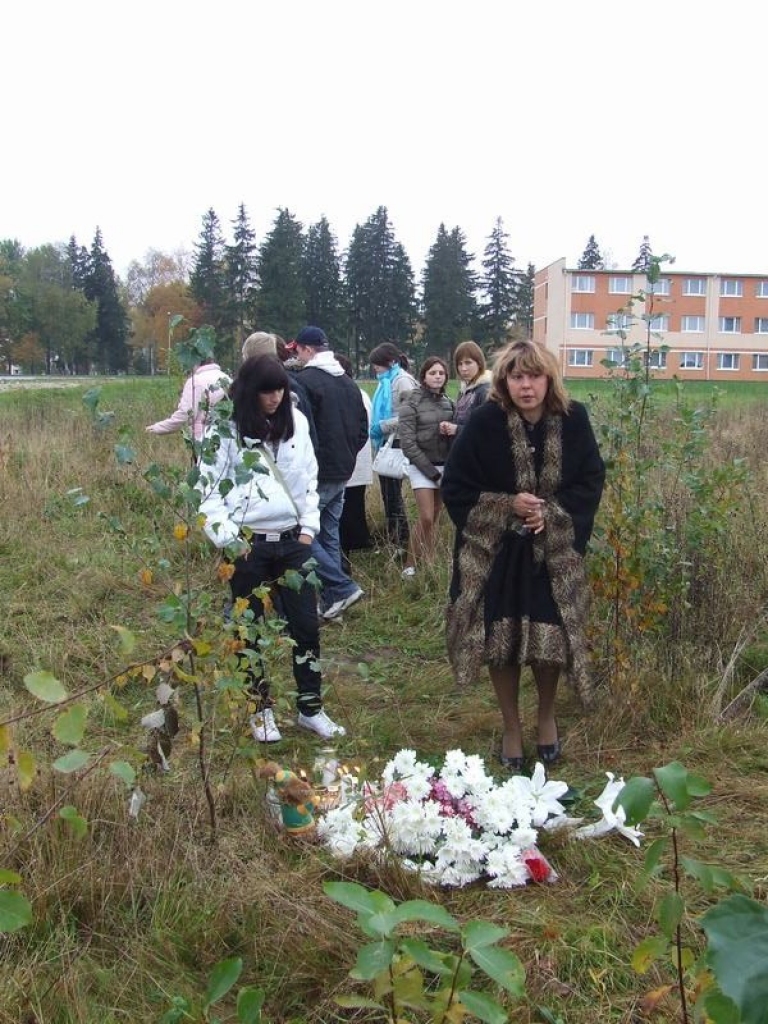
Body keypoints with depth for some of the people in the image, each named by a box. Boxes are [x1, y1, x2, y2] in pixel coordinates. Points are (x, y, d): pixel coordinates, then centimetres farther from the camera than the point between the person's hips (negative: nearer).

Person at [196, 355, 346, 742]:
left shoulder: (296, 421, 3)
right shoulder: (226, 428, -10)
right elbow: (208, 487, -8)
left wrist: (309, 526, 5)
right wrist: (228, 537, -12)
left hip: (292, 540, 4)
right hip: (248, 544, -3)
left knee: (306, 625, 7)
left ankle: (311, 708, 22)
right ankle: (261, 709, 27)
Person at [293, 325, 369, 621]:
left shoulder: (305, 380, -14)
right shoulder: (349, 383, 12)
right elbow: (362, 431, 16)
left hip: (315, 474, -8)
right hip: (342, 474, 8)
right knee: (329, 535, 14)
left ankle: (343, 588, -6)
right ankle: (330, 600, 17)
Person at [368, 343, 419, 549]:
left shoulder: (403, 381, -12)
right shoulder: (387, 381, 17)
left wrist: (382, 426, -19)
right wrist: (375, 428, 6)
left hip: (396, 442, -9)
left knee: (393, 493, -7)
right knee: (387, 492, 13)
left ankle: (402, 542, 0)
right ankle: (392, 540, 21)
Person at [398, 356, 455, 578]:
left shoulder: (447, 402, 9)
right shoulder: (412, 402, -7)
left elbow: (453, 436, 12)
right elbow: (408, 443, -11)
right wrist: (430, 470, -12)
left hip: (444, 466, 5)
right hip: (422, 467, -5)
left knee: (435, 519, 8)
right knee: (426, 518, -10)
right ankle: (409, 565, 3)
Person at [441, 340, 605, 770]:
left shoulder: (573, 419, -7)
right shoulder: (485, 422, -13)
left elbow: (592, 480, 1)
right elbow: (455, 487, -7)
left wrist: (552, 512, -14)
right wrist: (509, 505, -19)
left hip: (554, 553, 1)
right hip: (496, 552, -1)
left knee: (550, 639, 2)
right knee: (502, 641, 6)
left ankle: (547, 716, 32)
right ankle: (512, 727, 28)